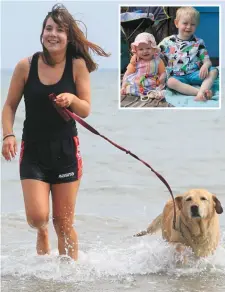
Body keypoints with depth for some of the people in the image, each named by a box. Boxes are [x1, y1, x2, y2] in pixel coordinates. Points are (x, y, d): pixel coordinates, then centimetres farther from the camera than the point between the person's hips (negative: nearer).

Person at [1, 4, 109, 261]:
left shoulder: (77, 66, -5)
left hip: (65, 151, 0)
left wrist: (72, 99, -25)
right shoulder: (26, 66, -6)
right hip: (33, 151, 0)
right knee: (37, 217, -10)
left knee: (64, 223, 4)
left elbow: (85, 111, -3)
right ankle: (42, 233, 27)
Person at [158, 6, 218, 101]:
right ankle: (200, 91, -44)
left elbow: (207, 61, 3)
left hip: (194, 74, 2)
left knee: (213, 71, -24)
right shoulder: (168, 42, 7)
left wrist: (205, 66, -20)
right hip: (177, 76, -2)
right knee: (170, 82, -36)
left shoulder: (198, 43, 9)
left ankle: (202, 91, -46)